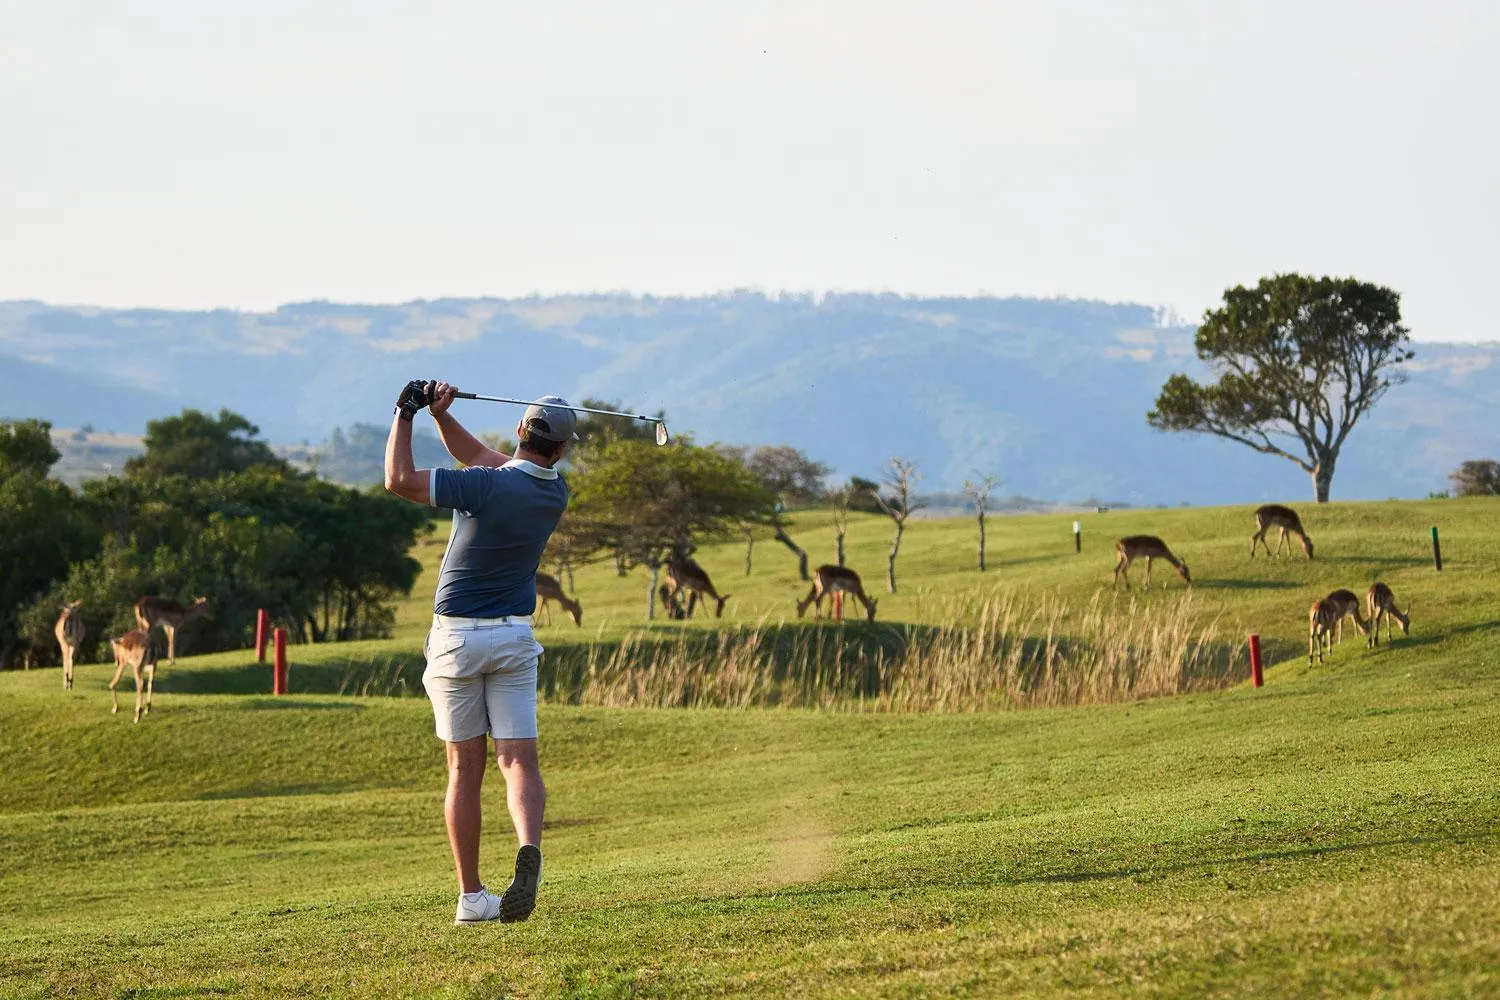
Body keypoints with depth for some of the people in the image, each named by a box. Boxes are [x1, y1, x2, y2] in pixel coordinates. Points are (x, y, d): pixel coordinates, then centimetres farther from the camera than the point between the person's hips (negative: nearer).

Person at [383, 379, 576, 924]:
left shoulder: (488, 486, -17)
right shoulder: (555, 491, 1)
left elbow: (399, 479, -20)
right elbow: (477, 455, 13)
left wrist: (406, 414, -8)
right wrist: (440, 413, 0)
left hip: (456, 638, -2)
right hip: (515, 638, 2)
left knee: (465, 769, 6)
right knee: (519, 760, -3)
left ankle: (471, 896, 7)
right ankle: (529, 849, -32)